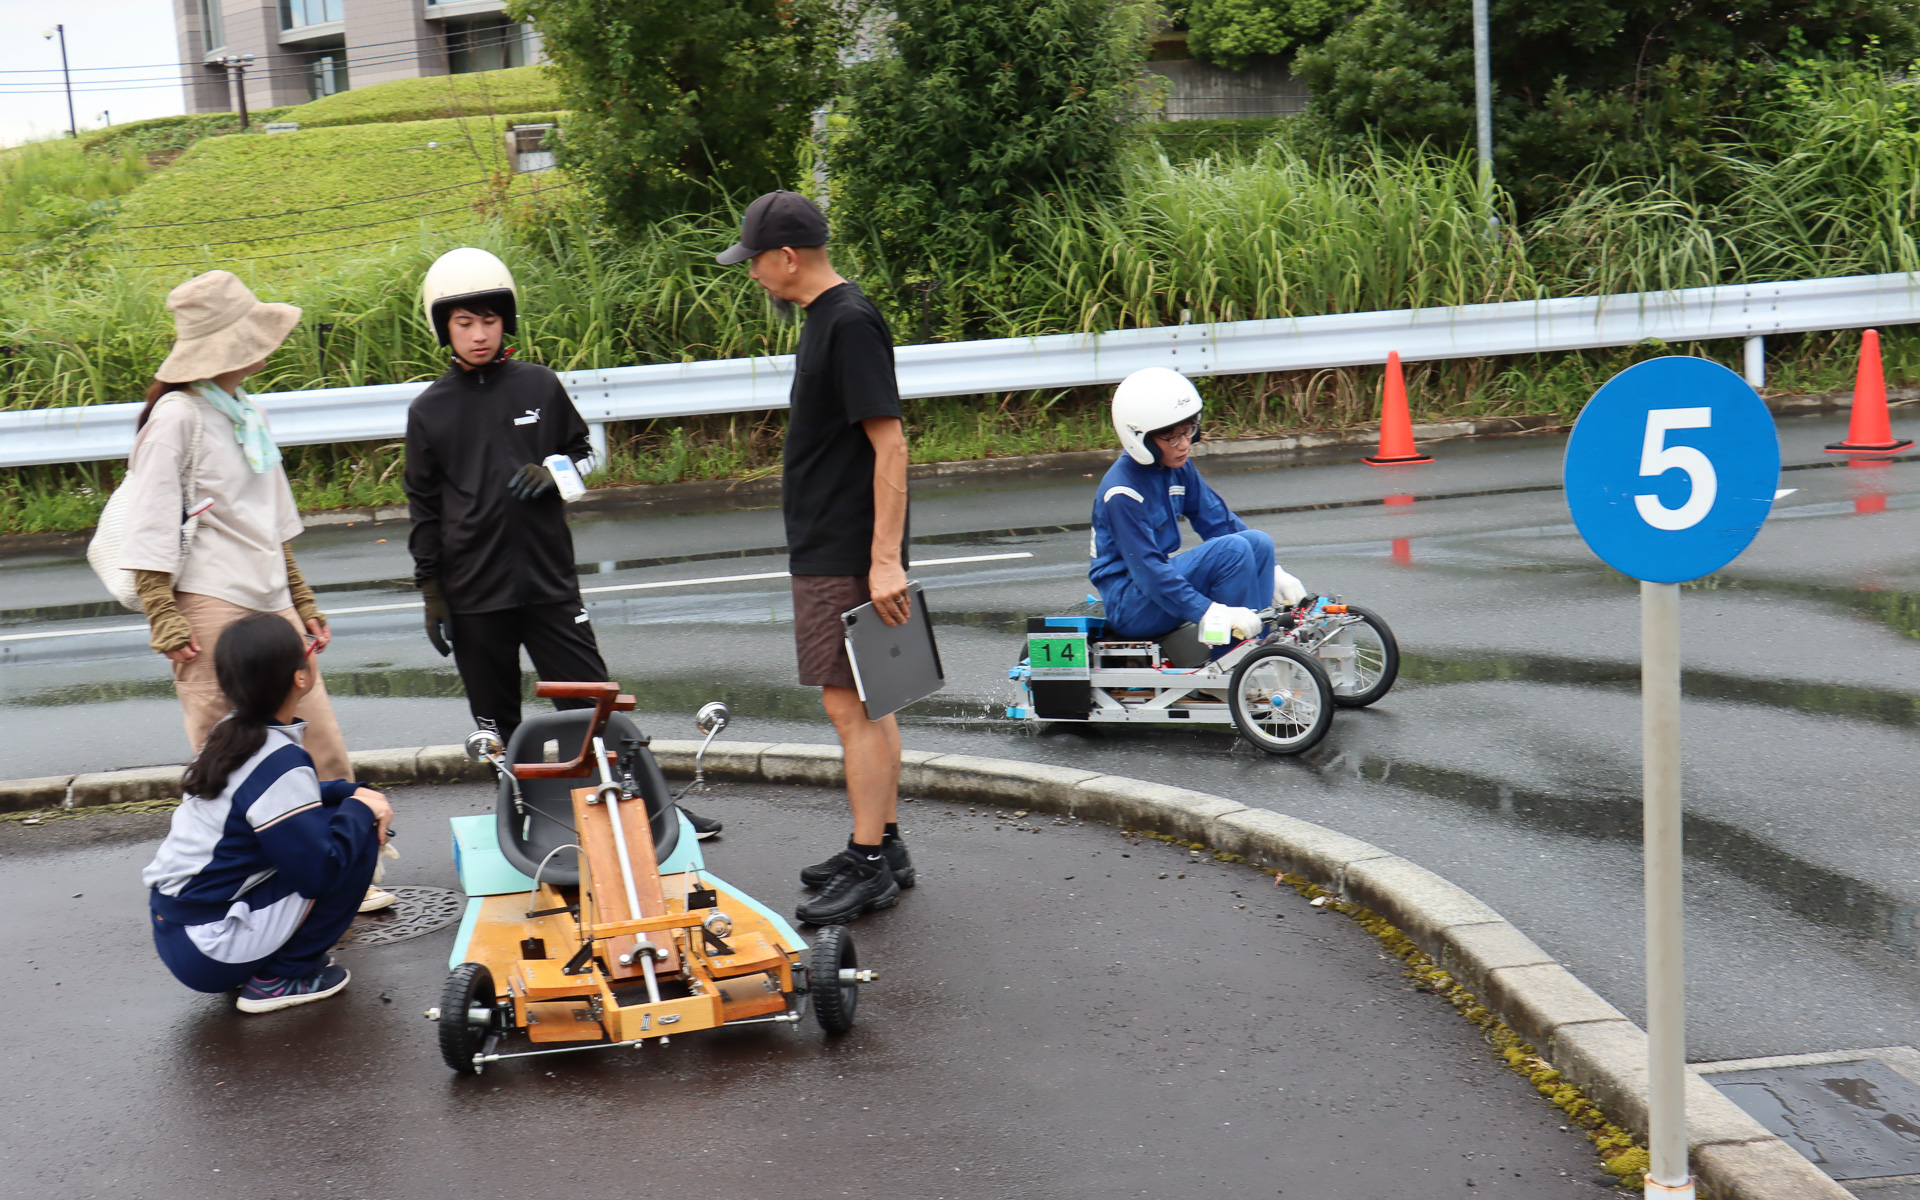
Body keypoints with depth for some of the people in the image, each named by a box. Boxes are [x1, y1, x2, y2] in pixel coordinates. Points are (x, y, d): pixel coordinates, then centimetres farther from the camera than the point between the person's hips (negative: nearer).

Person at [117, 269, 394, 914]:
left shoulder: (250, 415, 16)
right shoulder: (178, 417, -9)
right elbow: (150, 528, -10)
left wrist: (303, 602, 23)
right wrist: (164, 621, -15)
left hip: (270, 604, 8)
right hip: (211, 606, -7)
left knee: (324, 749, 6)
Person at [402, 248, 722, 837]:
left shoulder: (539, 385, 3)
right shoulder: (429, 411, 3)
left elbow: (583, 452, 15)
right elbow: (424, 507, 7)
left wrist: (552, 473, -9)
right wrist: (431, 593, 4)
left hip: (549, 579, 0)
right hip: (473, 594, 1)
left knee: (593, 702, 0)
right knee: (497, 724, 7)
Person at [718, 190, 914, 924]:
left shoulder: (850, 323, -16)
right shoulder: (825, 318, 14)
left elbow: (890, 444, -21)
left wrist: (886, 559, -24)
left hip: (849, 557, -10)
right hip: (827, 552, 10)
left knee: (850, 705, -6)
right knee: (864, 705, 14)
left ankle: (868, 868, 0)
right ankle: (883, 850, 23)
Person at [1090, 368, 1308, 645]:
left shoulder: (1178, 469, 4)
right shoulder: (1122, 492, -23)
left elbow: (1218, 520, 8)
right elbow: (1147, 569, -28)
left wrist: (1272, 572, -2)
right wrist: (1211, 613, -36)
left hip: (1162, 578, 9)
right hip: (1130, 603, -9)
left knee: (1259, 542, -6)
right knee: (1232, 549, -24)